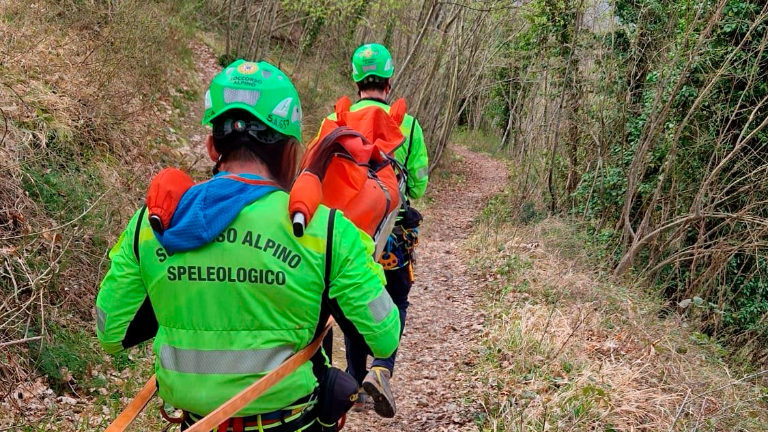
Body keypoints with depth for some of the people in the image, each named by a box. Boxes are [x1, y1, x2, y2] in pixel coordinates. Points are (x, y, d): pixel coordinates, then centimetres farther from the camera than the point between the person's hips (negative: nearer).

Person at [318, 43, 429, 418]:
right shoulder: (407, 124, -7)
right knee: (394, 304, 14)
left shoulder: (336, 122, -5)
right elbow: (419, 184, -3)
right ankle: (382, 369, -8)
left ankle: (355, 383, 24)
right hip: (394, 231, -1)